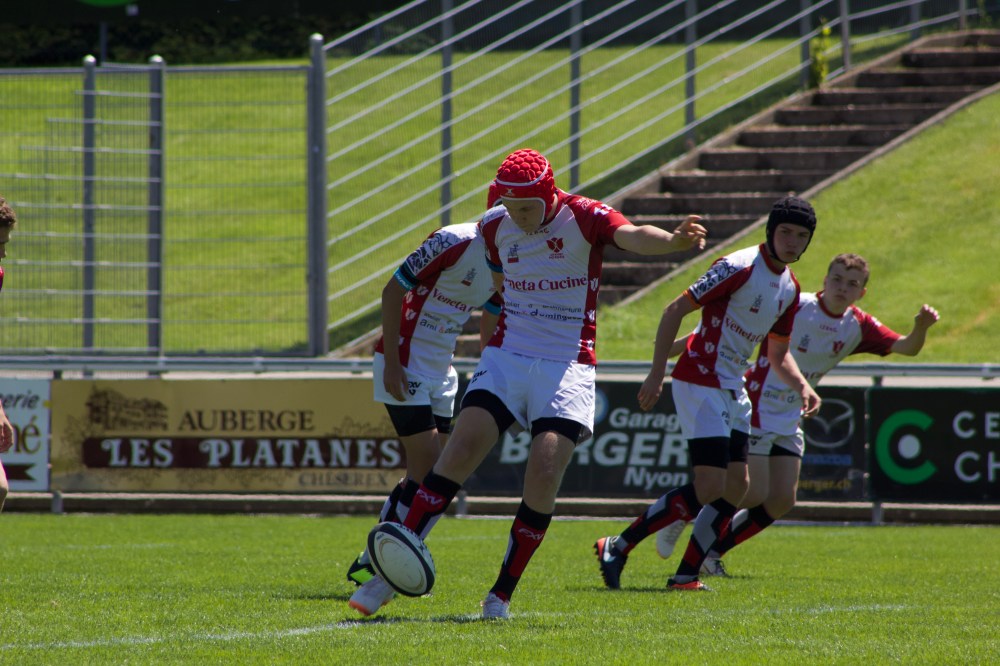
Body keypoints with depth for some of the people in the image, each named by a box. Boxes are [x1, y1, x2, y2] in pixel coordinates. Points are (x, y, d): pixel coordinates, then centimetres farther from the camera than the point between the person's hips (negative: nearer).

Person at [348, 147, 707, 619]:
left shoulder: (583, 218, -12)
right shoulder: (495, 226, 3)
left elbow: (632, 236, -32)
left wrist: (674, 241, -52)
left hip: (568, 364, -3)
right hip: (507, 356, 3)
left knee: (545, 470, -16)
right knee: (460, 451, -12)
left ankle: (503, 593, -2)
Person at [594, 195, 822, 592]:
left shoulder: (790, 288, 10)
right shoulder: (740, 268, -16)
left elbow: (778, 353, 21)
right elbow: (675, 310, -15)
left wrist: (802, 386, 1)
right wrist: (657, 374, -17)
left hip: (732, 388, 9)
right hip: (700, 381, -9)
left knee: (736, 486, 4)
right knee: (710, 488, -15)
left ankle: (687, 575, 9)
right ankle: (617, 548, -7)